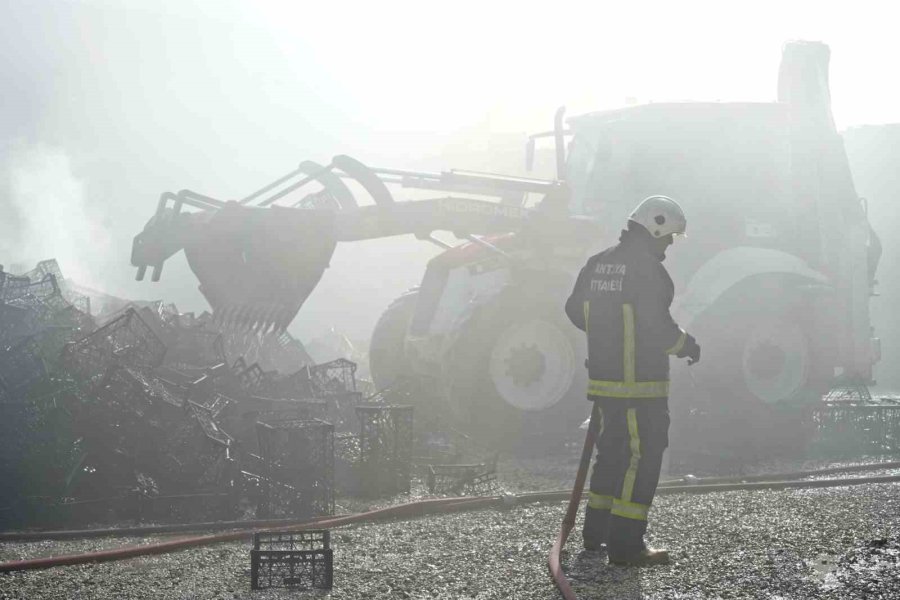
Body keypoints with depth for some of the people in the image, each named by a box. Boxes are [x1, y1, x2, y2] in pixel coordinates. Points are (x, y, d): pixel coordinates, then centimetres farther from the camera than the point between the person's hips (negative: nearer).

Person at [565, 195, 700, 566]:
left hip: (603, 379, 8)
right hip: (640, 383, -8)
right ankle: (625, 545, -6)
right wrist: (686, 346, -3)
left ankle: (595, 532, 27)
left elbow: (575, 310, 16)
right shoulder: (648, 269, -16)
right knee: (642, 458, -4)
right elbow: (657, 326, -21)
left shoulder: (597, 264, 9)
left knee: (612, 452, 20)